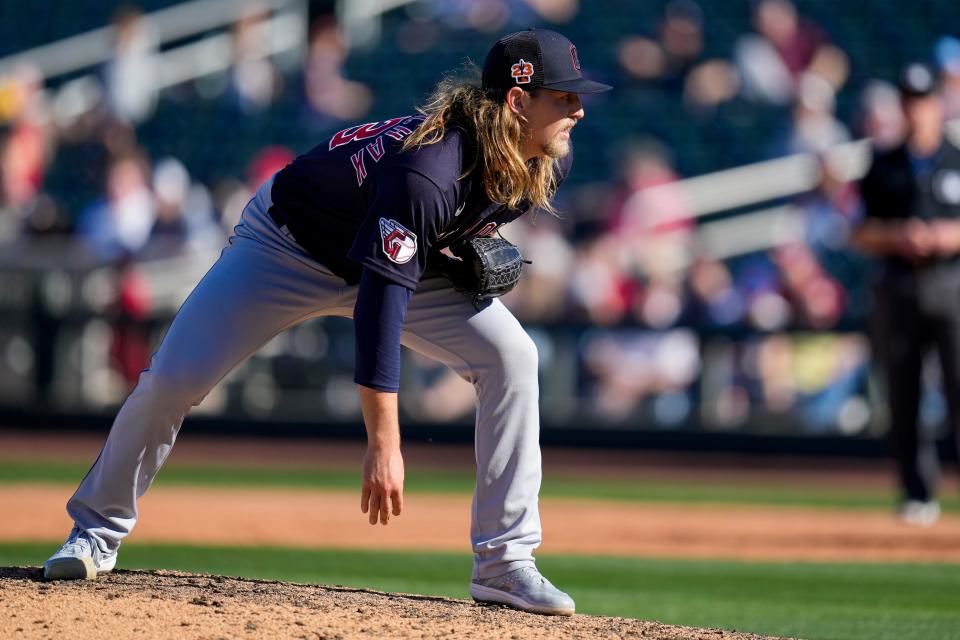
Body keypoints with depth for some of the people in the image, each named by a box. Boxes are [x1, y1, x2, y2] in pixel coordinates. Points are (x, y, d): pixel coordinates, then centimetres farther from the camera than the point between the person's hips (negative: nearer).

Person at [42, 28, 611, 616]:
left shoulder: (548, 161, -18)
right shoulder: (427, 170, -41)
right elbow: (380, 304, -43)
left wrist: (468, 245, -7)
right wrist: (383, 447, -45)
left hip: (398, 256, 6)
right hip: (287, 248, -6)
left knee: (510, 356, -13)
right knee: (173, 378, -14)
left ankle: (504, 562, -9)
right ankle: (98, 532, 8)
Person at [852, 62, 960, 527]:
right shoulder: (884, 167, 12)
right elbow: (862, 234, 10)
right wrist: (897, 237, -8)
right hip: (899, 290, 2)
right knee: (902, 397, 1)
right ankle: (917, 494, 9)